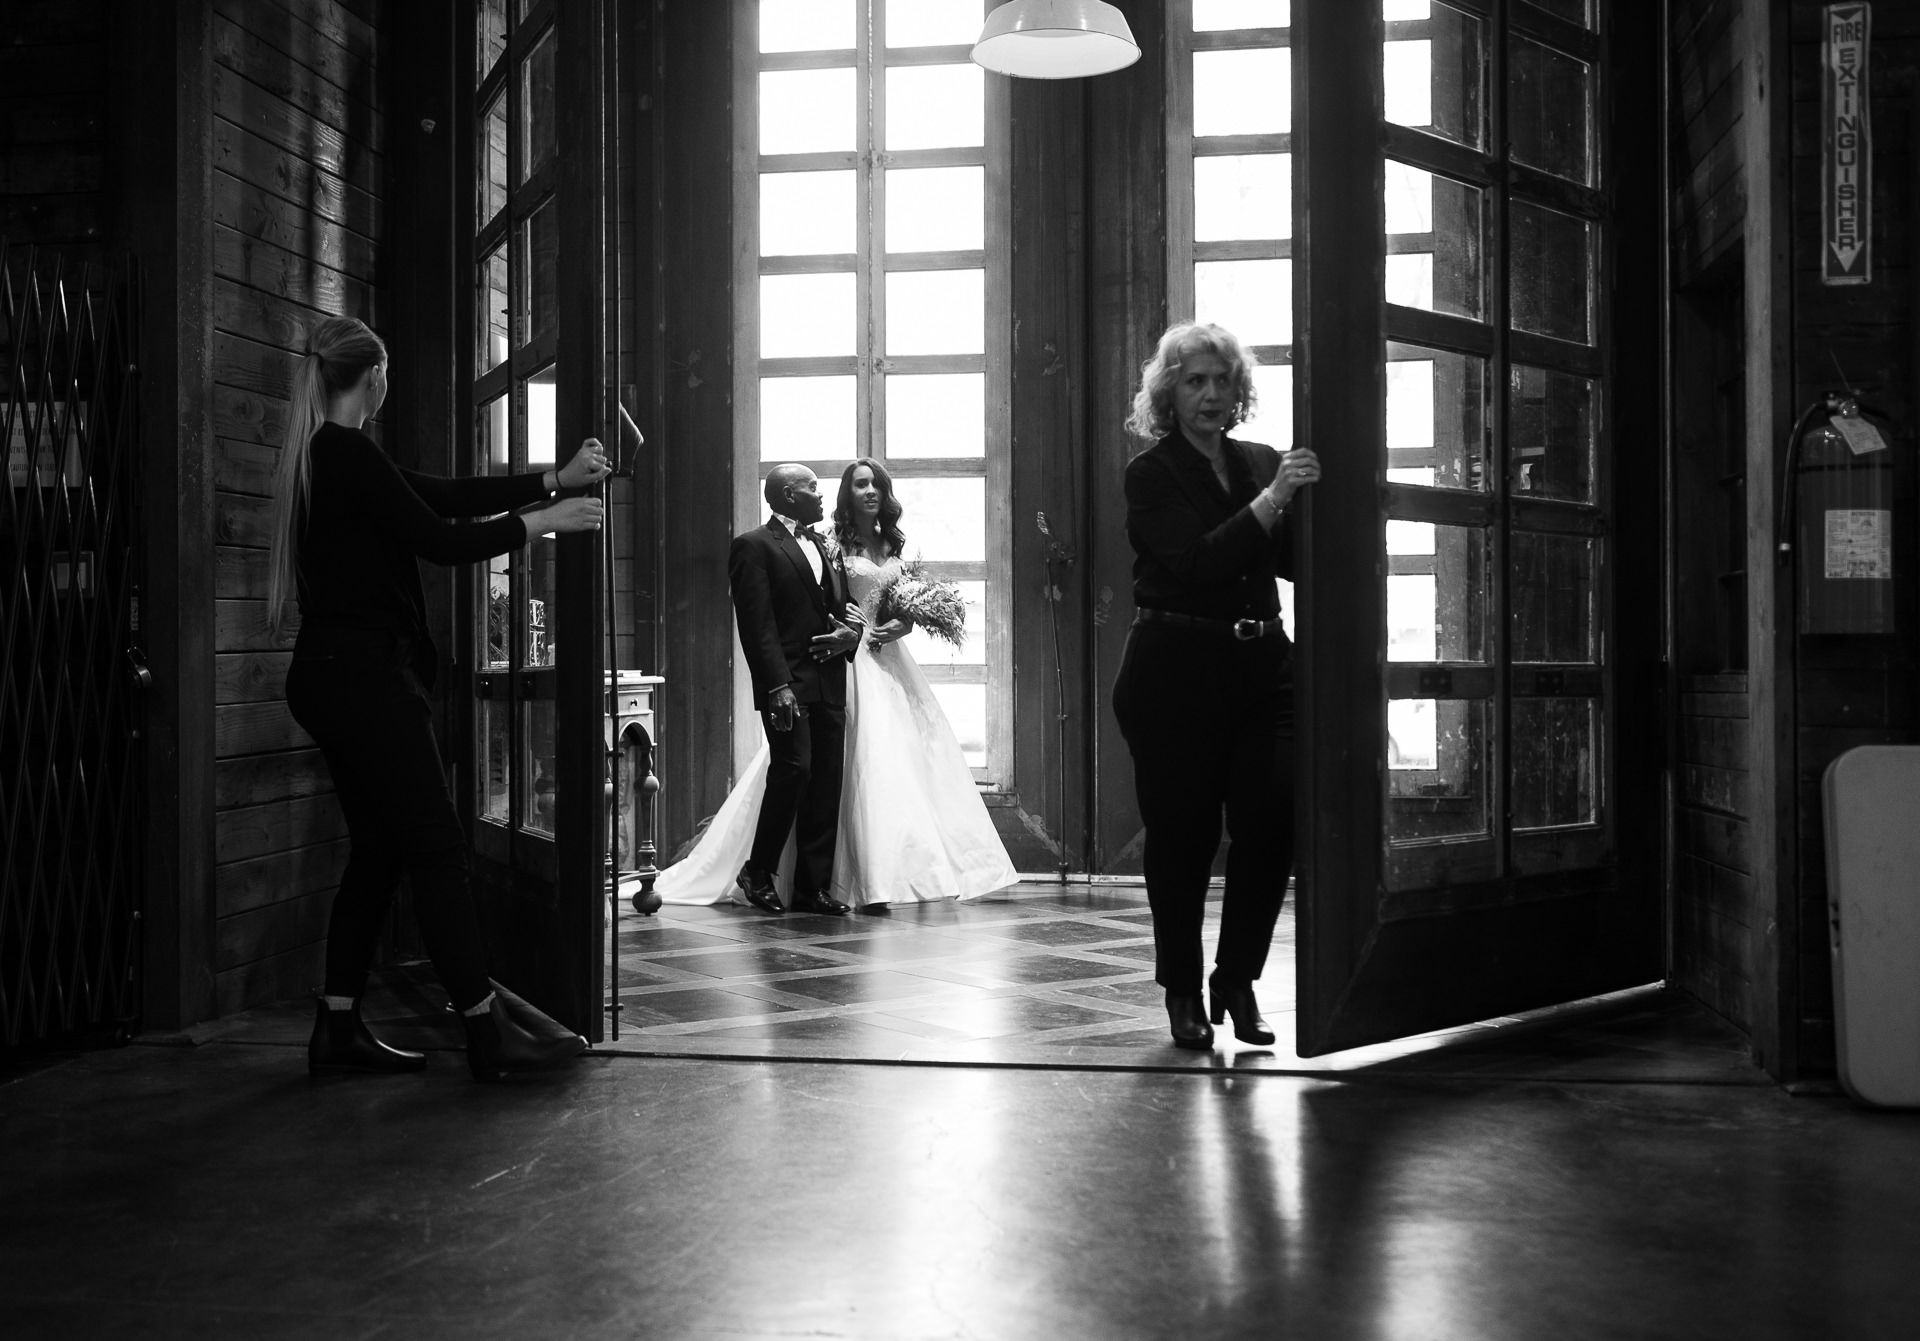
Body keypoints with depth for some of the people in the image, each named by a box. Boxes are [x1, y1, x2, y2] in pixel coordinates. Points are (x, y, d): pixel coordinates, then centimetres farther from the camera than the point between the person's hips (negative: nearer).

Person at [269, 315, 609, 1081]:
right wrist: (543, 521, -4)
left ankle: (338, 1030, 16)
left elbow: (442, 496, 16)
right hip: (363, 674, -10)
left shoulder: (320, 456, 17)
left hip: (334, 674, 10)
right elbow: (439, 540, -15)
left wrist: (553, 480, 15)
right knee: (437, 846, -7)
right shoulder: (348, 453, -13)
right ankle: (488, 1033, -3)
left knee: (377, 848, 13)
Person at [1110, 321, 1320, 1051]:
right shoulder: (1151, 474, -2)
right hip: (1175, 673, -4)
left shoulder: (1263, 462, 13)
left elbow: (1299, 562, 8)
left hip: (1261, 665, 4)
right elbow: (1196, 561, -16)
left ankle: (1237, 980, 15)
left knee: (1273, 822, -3)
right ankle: (1182, 992, 18)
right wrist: (1273, 499, -22)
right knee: (1182, 836, 2)